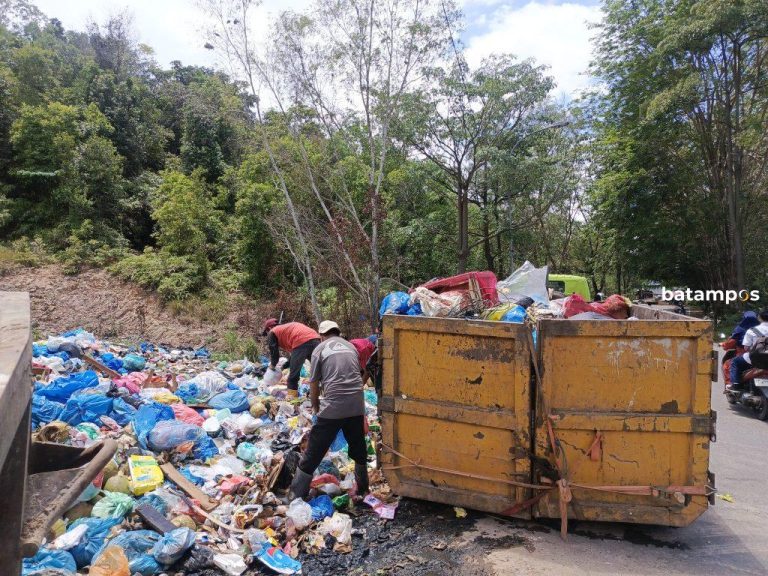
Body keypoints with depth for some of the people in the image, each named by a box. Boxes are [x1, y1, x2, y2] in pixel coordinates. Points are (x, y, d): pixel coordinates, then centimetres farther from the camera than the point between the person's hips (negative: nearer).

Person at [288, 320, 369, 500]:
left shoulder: (320, 349, 5)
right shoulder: (351, 346, 17)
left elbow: (314, 384, 7)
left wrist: (315, 406, 22)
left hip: (333, 406, -4)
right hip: (357, 405, 4)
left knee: (314, 452, 8)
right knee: (358, 447, 23)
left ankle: (297, 494, 15)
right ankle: (363, 488, 36)